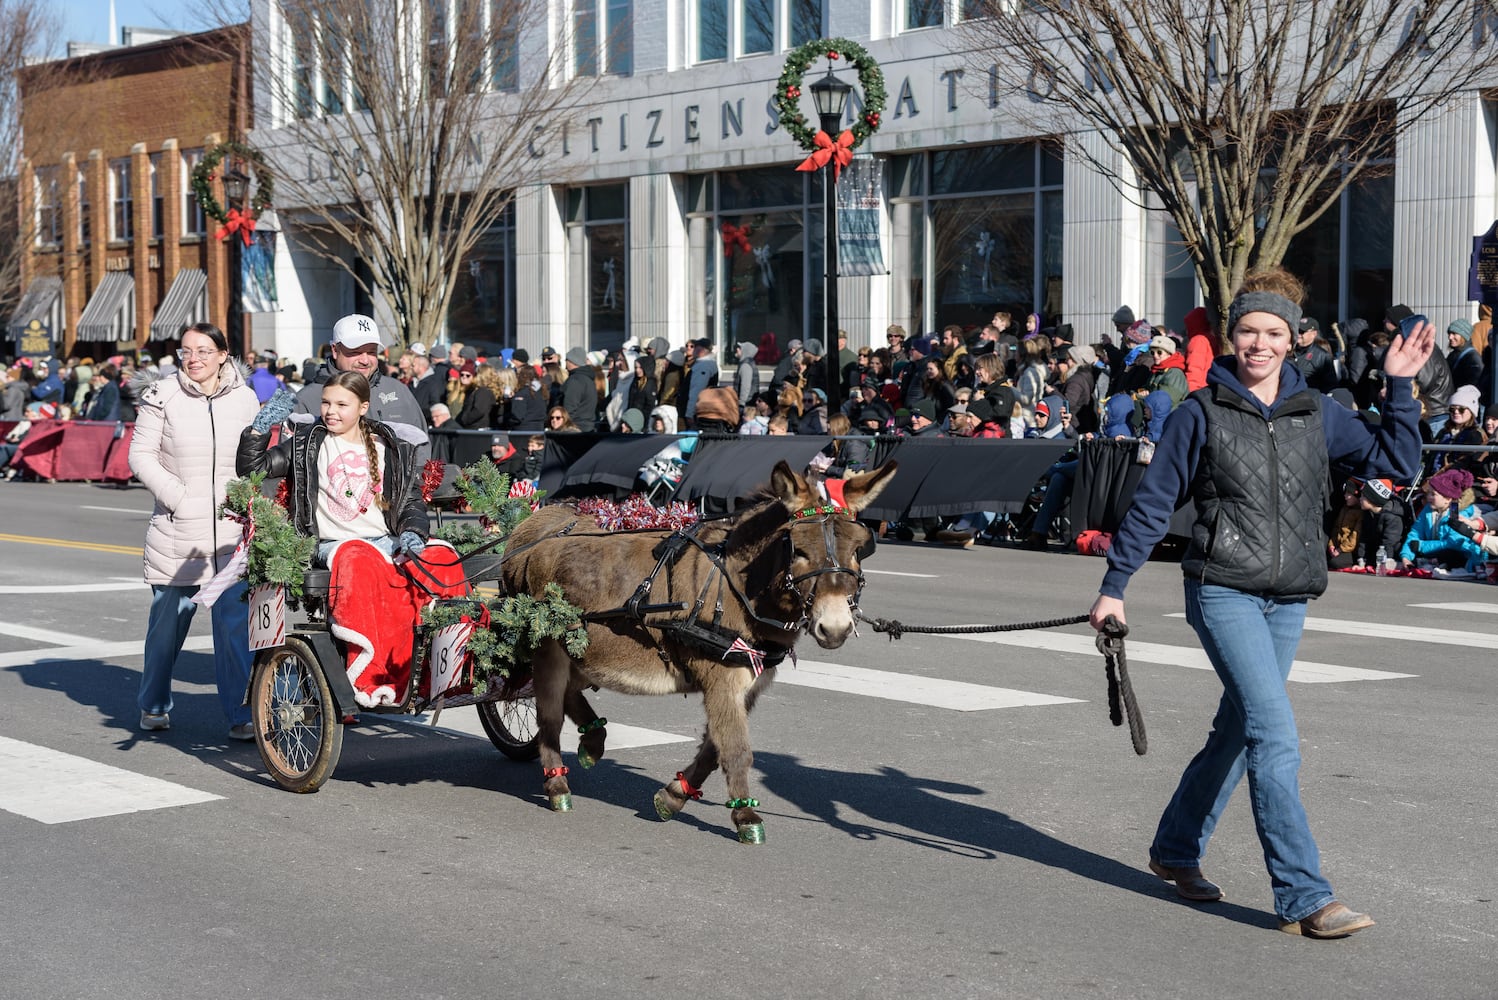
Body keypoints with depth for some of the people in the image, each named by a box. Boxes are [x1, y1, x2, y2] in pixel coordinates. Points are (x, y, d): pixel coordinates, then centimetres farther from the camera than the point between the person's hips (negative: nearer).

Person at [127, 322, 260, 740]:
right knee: (169, 618, 8)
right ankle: (154, 704, 28)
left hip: (232, 526, 1)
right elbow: (141, 455, 0)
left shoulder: (244, 398, 7)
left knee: (235, 621, -4)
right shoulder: (162, 396, -1)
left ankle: (241, 715, 2)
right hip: (178, 526, -1)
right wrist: (175, 495, -10)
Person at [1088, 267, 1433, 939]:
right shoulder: (1202, 413, -2)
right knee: (1276, 738, -14)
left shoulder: (1314, 413, 9)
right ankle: (1303, 898, -13)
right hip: (1224, 593, -5)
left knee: (1239, 731, 14)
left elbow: (1395, 462, 9)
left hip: (1289, 601, 5)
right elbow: (1152, 505, 1)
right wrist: (1113, 587, -1)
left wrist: (1400, 385, 2)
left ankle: (1175, 848, 34)